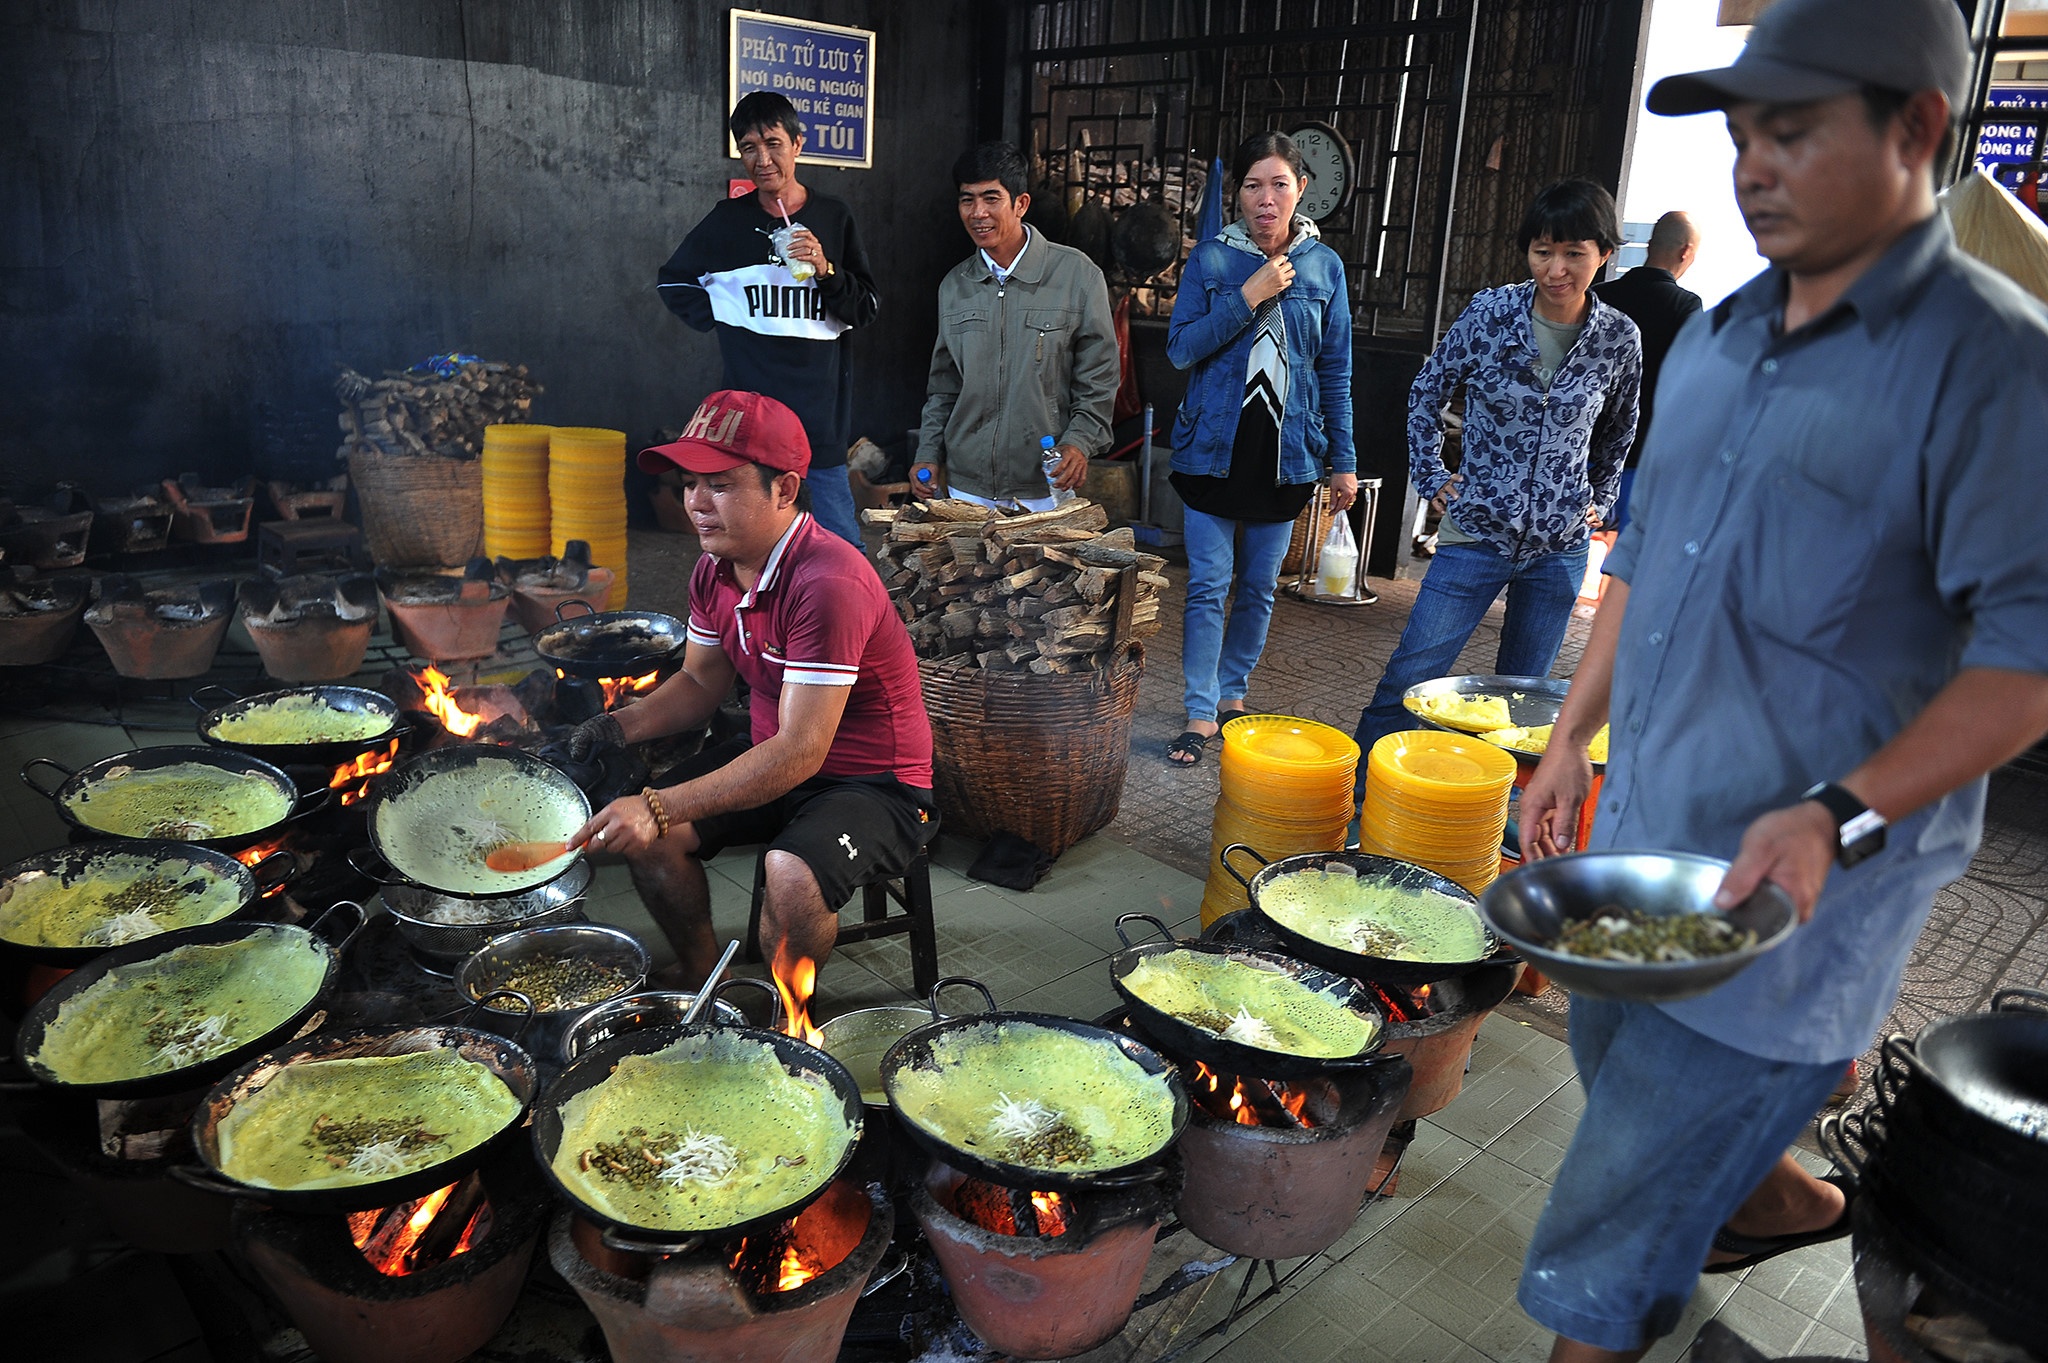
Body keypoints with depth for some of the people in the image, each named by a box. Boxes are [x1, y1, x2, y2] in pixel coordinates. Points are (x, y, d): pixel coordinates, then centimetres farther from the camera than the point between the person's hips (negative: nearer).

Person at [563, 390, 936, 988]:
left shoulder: (828, 584, -31)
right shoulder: (714, 569, -2)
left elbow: (802, 751, -33)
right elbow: (701, 682, 13)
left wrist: (660, 808, -36)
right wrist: (619, 726, -6)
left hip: (875, 782, -8)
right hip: (772, 756, 8)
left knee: (792, 874, -33)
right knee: (641, 831, -6)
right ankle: (700, 971, 19)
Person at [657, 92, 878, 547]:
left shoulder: (833, 218, 6)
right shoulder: (728, 219, 7)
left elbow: (867, 309, 5)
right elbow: (673, 282, 20)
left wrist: (825, 270, -11)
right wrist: (721, 320, 7)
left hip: (820, 402, 0)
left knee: (842, 544, 0)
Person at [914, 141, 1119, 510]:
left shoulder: (1077, 274, -3)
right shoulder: (954, 286, 9)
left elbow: (1098, 378, 0)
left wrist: (1080, 441, -13)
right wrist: (928, 454, 8)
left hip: (1046, 486, -3)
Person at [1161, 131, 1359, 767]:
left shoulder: (1324, 265, 6)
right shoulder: (1211, 259, 1)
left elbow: (1336, 372, 7)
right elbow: (1181, 348, -7)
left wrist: (1343, 460, 5)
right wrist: (1249, 296, -16)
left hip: (1287, 448, 2)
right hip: (1216, 445, -2)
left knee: (1259, 587, 10)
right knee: (1208, 584, -3)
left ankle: (1233, 693, 27)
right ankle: (1200, 713, 6)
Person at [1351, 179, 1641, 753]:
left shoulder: (1619, 338, -2)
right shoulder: (1490, 313, -8)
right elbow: (1427, 391, 6)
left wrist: (1601, 498, 13)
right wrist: (1431, 476, 1)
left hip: (1561, 545, 2)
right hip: (1478, 532, -2)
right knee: (1410, 677, -3)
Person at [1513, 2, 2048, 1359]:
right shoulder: (1717, 339, 9)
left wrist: (1840, 816, -28)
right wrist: (1572, 737, 13)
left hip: (1803, 876, -8)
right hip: (1646, 822, 8)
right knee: (1624, 1076, 27)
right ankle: (1790, 1203, 53)